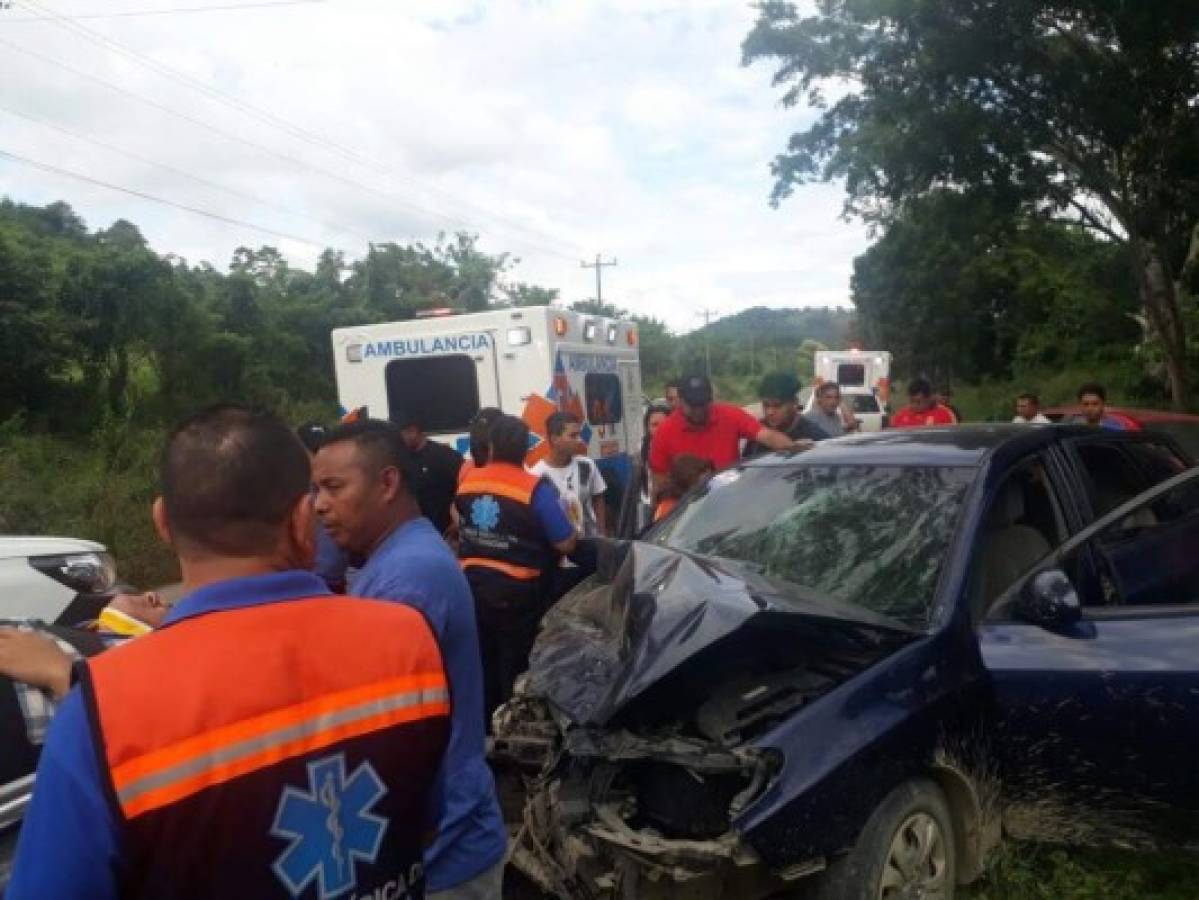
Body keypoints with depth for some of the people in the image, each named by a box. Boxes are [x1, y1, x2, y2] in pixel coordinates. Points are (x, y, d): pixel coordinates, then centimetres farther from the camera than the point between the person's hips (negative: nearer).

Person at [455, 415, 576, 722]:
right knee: (516, 667, 10)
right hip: (517, 592, -5)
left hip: (473, 586, 5)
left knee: (482, 663, 20)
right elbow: (566, 543, -16)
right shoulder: (535, 488, -17)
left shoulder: (467, 482, 0)